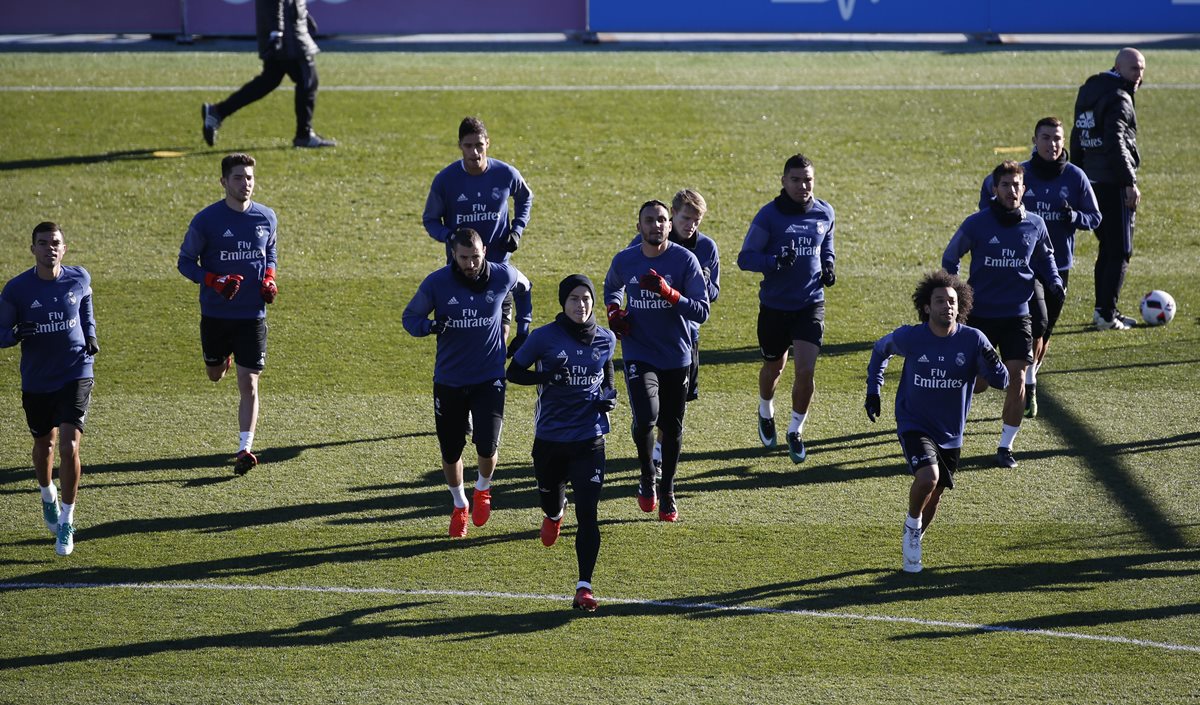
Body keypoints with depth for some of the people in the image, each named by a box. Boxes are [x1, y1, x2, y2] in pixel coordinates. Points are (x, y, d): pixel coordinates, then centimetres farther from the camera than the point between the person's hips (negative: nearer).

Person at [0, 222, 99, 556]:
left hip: (75, 375, -1)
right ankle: (48, 497, 50)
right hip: (36, 381, 1)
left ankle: (66, 523, -1)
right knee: (44, 445, 18)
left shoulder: (79, 278, -5)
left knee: (69, 447, -14)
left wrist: (91, 336, 3)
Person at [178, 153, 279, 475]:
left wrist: (269, 278, -3)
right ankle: (225, 357, 57)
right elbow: (185, 261, -3)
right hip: (216, 314, 0)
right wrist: (215, 281, -20)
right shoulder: (206, 220, -10)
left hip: (253, 315, 0)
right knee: (215, 375, 19)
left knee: (249, 384, -7)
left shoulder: (267, 218, 0)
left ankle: (245, 449, -4)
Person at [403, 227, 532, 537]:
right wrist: (429, 326, -23)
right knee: (450, 450, 7)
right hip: (449, 380, 0)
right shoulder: (437, 283, -12)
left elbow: (525, 288, 17)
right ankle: (459, 505, 34)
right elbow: (410, 316, -1)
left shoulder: (503, 276, -8)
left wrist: (523, 326, 11)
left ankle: (483, 489, 22)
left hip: (489, 378, 0)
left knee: (487, 446, -13)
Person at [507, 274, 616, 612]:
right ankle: (555, 513, 56)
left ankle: (584, 586, -8)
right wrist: (545, 376, -18)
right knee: (550, 501, 16)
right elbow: (513, 372, 0)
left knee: (587, 513, -11)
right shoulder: (545, 337, -6)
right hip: (550, 440, 0)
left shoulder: (605, 340, 3)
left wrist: (609, 395, 1)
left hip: (589, 440, 0)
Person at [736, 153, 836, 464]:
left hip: (811, 304, 1)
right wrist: (775, 261, -28)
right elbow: (745, 257, -10)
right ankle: (766, 412, 48)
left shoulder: (824, 213, 0)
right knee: (774, 368, 16)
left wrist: (828, 266, 1)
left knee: (806, 371, -11)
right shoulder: (769, 215, -11)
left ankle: (796, 431, 9)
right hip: (775, 306, -1)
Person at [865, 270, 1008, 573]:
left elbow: (1001, 382, -13)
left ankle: (911, 545, 42)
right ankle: (912, 526, 1)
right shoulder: (909, 337, -14)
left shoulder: (973, 340, -13)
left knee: (932, 498, 15)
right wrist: (873, 390, 7)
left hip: (950, 434, 3)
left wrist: (992, 364, -35)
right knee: (927, 477, -29)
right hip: (914, 426, -3)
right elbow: (881, 349, 8)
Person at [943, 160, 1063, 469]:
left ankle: (1005, 446, 5)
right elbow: (950, 258, 7)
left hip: (1017, 316, 2)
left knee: (1016, 377, -9)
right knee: (978, 383, 0)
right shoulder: (976, 224, -8)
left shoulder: (1035, 224, 0)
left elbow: (1045, 257, 20)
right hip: (980, 314, -2)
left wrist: (1054, 283, 3)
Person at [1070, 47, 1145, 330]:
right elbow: (1116, 143, -21)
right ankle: (1107, 315, -7)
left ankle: (1103, 309, 19)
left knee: (1107, 247, 17)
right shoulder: (1119, 98, -13)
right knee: (1120, 251, -5)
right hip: (1115, 183, -9)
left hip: (1093, 180, 9)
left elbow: (1078, 137, 19)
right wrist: (1130, 183, -20)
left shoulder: (1088, 92, 16)